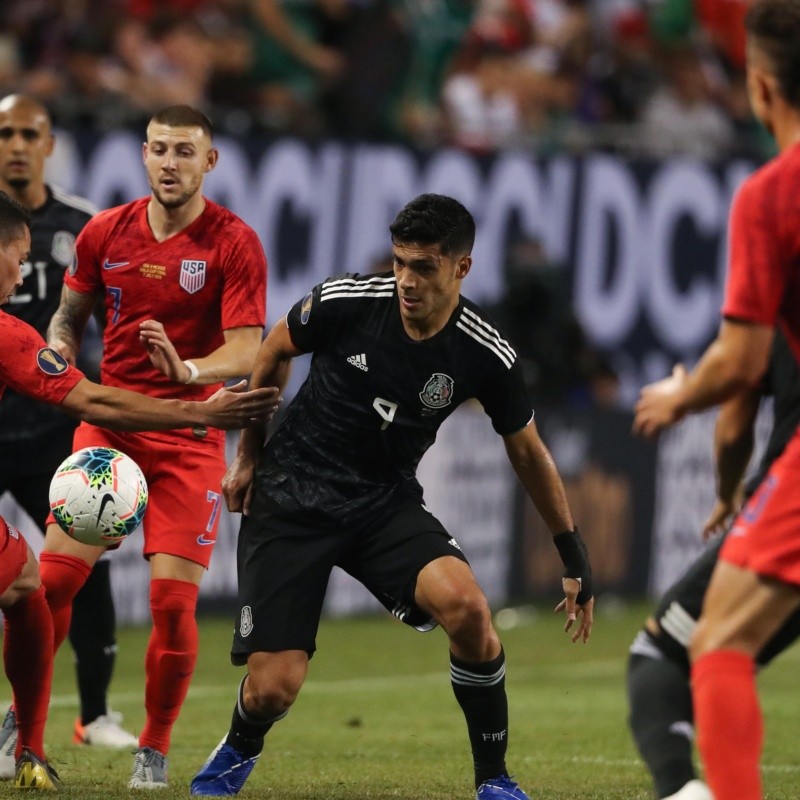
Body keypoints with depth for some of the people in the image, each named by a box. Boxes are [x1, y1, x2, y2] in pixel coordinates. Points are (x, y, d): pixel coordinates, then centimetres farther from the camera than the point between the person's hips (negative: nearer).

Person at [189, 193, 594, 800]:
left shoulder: (486, 356, -12)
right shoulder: (346, 303, -16)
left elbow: (529, 454, 4)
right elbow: (274, 353, 6)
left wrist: (575, 558, 8)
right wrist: (248, 456, 13)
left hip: (387, 503, 1)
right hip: (291, 498, -1)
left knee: (467, 606, -29)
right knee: (273, 688, -12)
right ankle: (239, 751, 28)